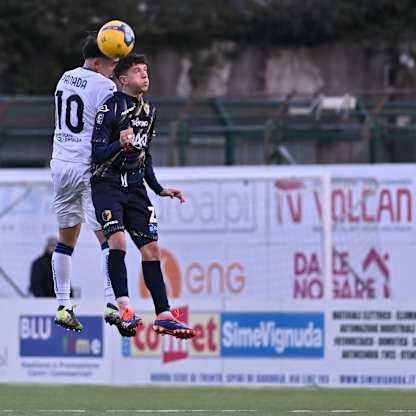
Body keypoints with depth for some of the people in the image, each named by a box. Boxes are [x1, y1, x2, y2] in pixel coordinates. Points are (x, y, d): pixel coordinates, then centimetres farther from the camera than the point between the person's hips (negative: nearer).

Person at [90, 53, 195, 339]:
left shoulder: (149, 110, 13)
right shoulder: (111, 107, -11)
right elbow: (97, 153, -15)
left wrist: (159, 189, 21)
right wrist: (120, 144, -33)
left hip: (135, 187, 7)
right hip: (107, 184, -7)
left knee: (151, 248, 2)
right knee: (118, 239, -25)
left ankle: (164, 315, 3)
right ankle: (123, 307, -28)